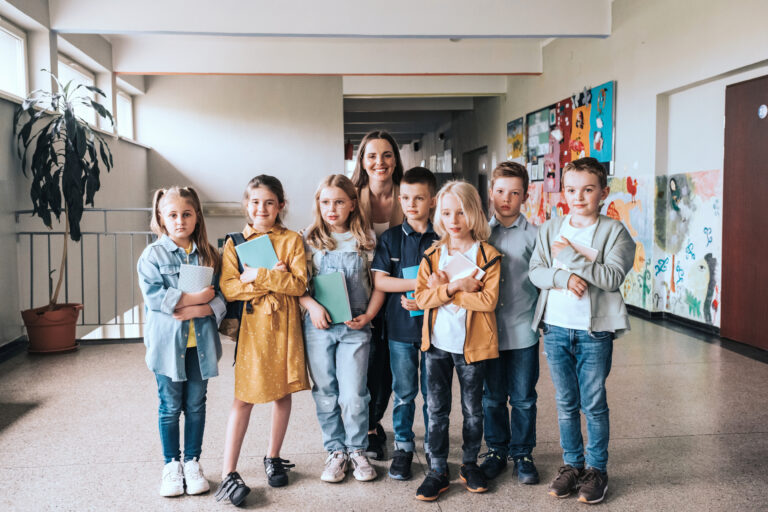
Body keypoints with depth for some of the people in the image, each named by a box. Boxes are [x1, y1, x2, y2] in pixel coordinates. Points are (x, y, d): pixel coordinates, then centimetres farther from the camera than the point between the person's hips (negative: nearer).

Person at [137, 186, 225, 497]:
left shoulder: (208, 254, 4)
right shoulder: (153, 254, -3)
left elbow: (221, 297, -1)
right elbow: (154, 296, -16)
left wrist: (198, 310, -18)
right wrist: (196, 296, -17)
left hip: (200, 342, 2)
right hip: (167, 343, -2)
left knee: (196, 405, 11)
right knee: (170, 407, 8)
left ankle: (193, 463, 25)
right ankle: (171, 466, 24)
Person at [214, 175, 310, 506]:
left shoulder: (292, 240, 2)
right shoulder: (235, 242, 4)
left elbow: (298, 284, -10)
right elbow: (228, 289, -7)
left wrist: (257, 276, -16)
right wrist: (274, 279, -15)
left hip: (284, 324, 1)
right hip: (251, 325, -1)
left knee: (283, 393, 11)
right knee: (243, 398, -1)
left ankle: (273, 458, 30)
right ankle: (229, 474, 3)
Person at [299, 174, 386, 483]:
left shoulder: (366, 240, 4)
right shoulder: (310, 239, 5)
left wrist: (368, 315, -6)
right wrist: (312, 305, -12)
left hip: (355, 327, -1)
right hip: (318, 326, 1)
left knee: (353, 396, -2)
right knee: (325, 393, 8)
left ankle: (357, 450, 20)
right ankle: (335, 451, 24)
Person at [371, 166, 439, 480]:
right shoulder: (390, 238, 3)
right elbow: (379, 280, -5)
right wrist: (418, 283, -15)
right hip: (400, 326, 1)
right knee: (403, 392, 9)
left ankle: (434, 447, 25)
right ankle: (403, 447, 24)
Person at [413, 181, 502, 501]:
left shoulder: (488, 256, -6)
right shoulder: (432, 255, 3)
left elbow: (488, 300, -17)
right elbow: (421, 297, -6)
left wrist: (443, 290, -16)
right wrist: (455, 287, -21)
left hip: (472, 344, -2)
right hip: (437, 343, 2)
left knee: (472, 409, 12)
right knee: (436, 409, 8)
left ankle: (470, 464, 31)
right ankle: (437, 470, 21)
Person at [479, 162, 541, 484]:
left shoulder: (533, 235, -1)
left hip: (523, 332, -1)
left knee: (523, 398, 9)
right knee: (492, 397, 12)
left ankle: (522, 454, 25)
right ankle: (496, 451, 29)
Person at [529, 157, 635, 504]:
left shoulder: (614, 232, -4)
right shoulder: (550, 230, 6)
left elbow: (612, 277, -16)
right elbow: (535, 272, 0)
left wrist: (571, 256, -17)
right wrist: (564, 278, -18)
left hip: (595, 331, -3)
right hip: (556, 328, 3)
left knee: (594, 404, 6)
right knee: (566, 403, 13)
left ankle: (596, 468, 22)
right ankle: (571, 464, 27)